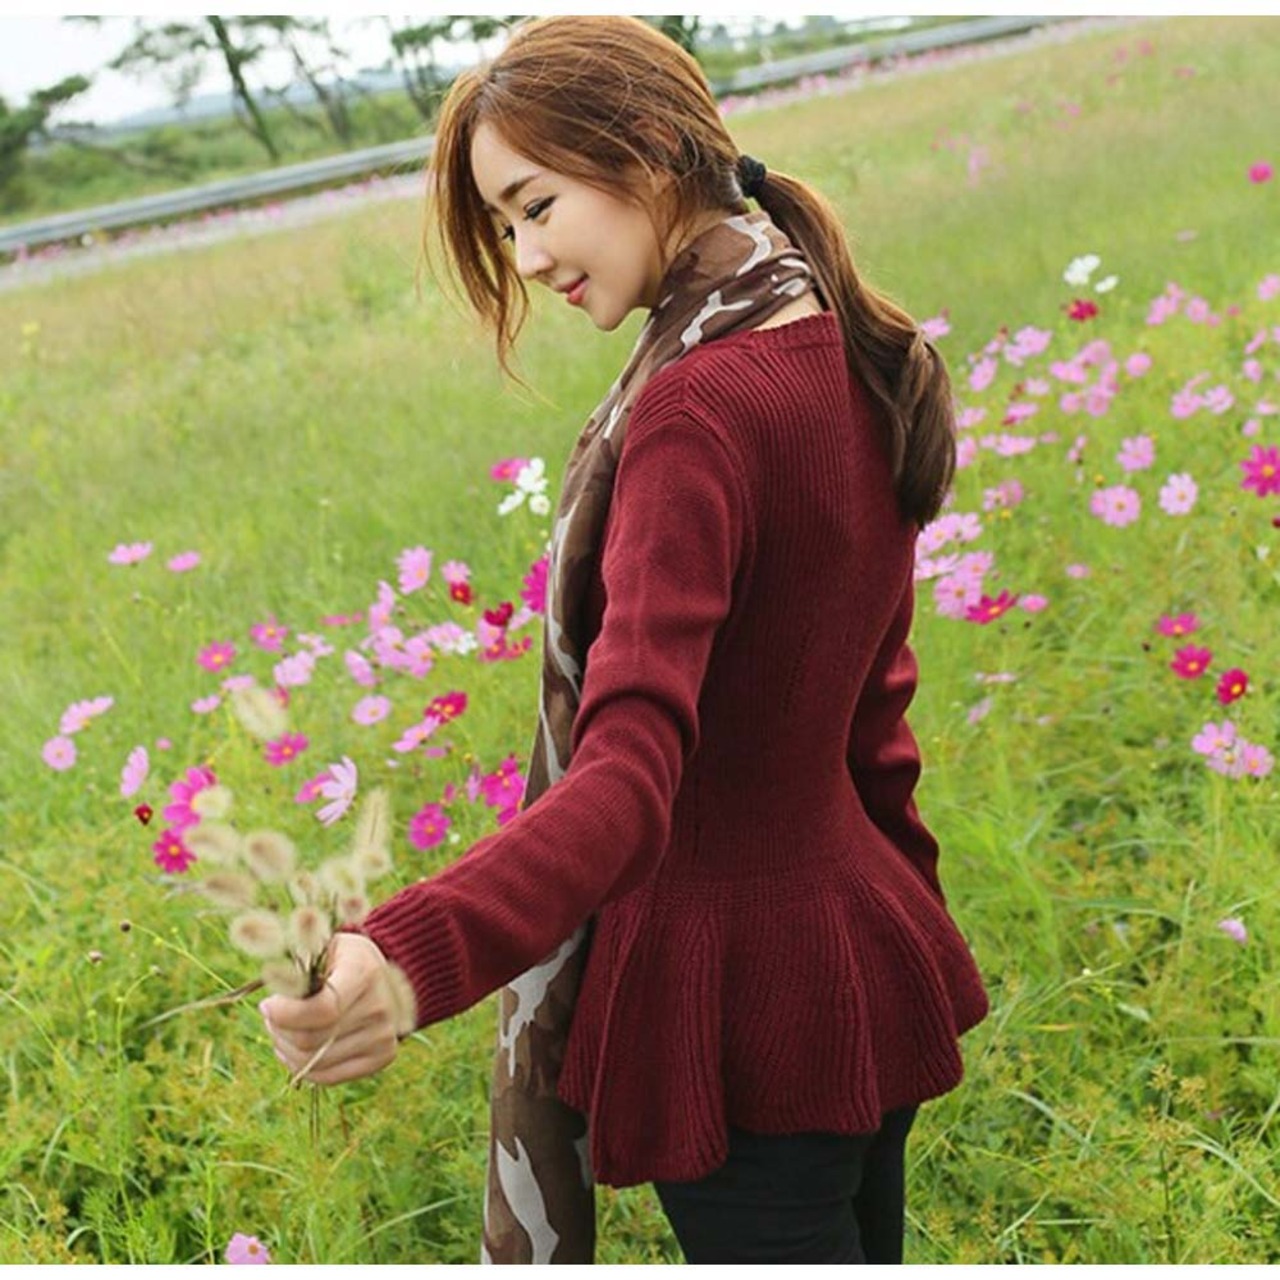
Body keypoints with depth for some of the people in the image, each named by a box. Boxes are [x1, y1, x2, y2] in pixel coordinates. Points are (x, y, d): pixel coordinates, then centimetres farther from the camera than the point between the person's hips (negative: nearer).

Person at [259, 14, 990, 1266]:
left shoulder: (694, 410, -24)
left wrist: (412, 957, -51)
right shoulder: (853, 356, 2)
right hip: (867, 956, 9)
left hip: (729, 992, -9)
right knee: (856, 1241, 24)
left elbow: (628, 777, -36)